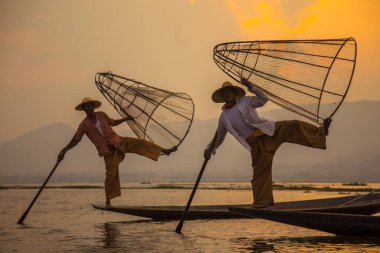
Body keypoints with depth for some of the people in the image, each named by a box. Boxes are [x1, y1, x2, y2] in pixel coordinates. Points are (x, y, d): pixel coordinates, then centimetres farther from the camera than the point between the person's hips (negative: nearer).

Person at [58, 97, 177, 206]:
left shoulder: (101, 115, 4)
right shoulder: (84, 125, -5)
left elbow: (113, 122, 21)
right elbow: (75, 140, -2)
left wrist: (126, 119, 11)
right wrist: (63, 151, -9)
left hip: (118, 142, 3)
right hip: (108, 150, -3)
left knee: (139, 142, -12)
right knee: (111, 174, -8)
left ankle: (165, 150, -8)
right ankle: (108, 200, 5)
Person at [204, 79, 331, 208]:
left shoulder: (245, 101, 4)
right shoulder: (223, 118, 9)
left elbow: (264, 99, -2)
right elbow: (219, 137, 20)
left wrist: (251, 86, -10)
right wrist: (209, 150, 12)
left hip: (269, 131, -1)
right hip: (256, 144, 1)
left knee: (294, 126, -23)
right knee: (260, 171, 0)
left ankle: (320, 133, -24)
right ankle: (261, 202, 8)